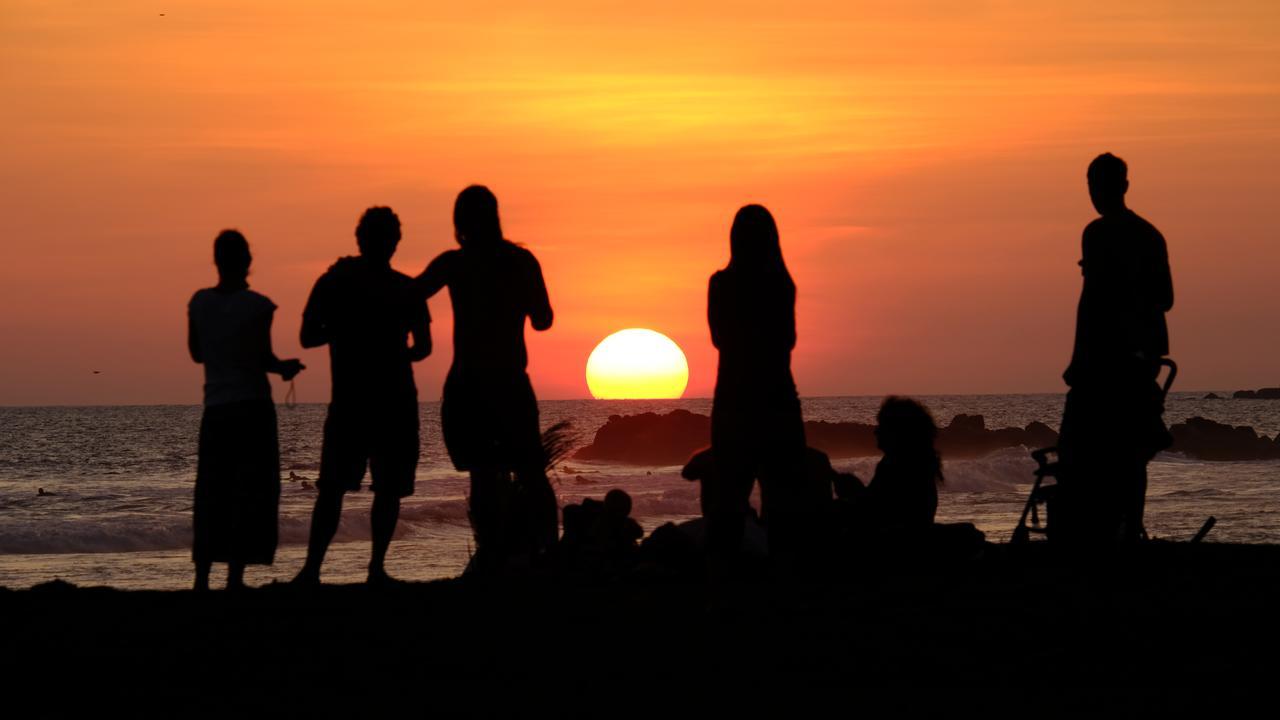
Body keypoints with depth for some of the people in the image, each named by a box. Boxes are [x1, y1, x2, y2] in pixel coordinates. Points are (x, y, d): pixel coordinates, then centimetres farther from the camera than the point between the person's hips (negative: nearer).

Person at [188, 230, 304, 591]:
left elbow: (196, 353, 12)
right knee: (250, 492, 0)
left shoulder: (199, 303, 3)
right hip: (252, 406, -4)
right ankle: (235, 575, -6)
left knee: (211, 493, 10)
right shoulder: (257, 306, -9)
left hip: (215, 408, 4)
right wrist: (286, 368, 12)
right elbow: (264, 360, -8)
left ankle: (202, 575, 7)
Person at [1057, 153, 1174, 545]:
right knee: (1130, 453, 10)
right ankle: (1128, 531, 8)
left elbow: (1092, 298, -16)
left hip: (1106, 352, -7)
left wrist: (1078, 360, -14)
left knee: (1080, 452, -5)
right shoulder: (1150, 235, 11)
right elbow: (1165, 299, 13)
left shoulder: (1099, 233, -11)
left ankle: (1078, 536, -12)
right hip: (1144, 352, 7)